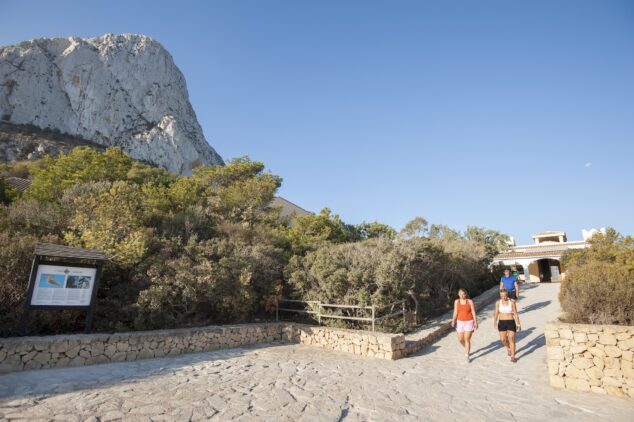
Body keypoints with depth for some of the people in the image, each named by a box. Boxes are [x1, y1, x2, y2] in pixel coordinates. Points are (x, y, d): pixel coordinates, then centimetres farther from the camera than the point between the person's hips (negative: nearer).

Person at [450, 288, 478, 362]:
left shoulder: (470, 301, -5)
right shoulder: (456, 301, 1)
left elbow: (473, 312, -4)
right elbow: (455, 312, -1)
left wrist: (475, 322, -8)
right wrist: (453, 321, -13)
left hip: (469, 322, -3)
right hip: (460, 322, 3)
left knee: (467, 339, -7)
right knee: (460, 340, 5)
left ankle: (467, 356, 5)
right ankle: (467, 349, 36)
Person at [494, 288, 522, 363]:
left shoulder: (512, 302, -4)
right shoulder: (498, 303, -1)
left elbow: (515, 313, -1)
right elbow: (496, 313, 1)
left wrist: (518, 323, -3)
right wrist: (495, 321, -12)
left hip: (511, 322, -2)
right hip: (502, 322, 2)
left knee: (511, 339, -8)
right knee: (503, 339, 2)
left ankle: (513, 356, 2)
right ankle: (508, 348, 35)